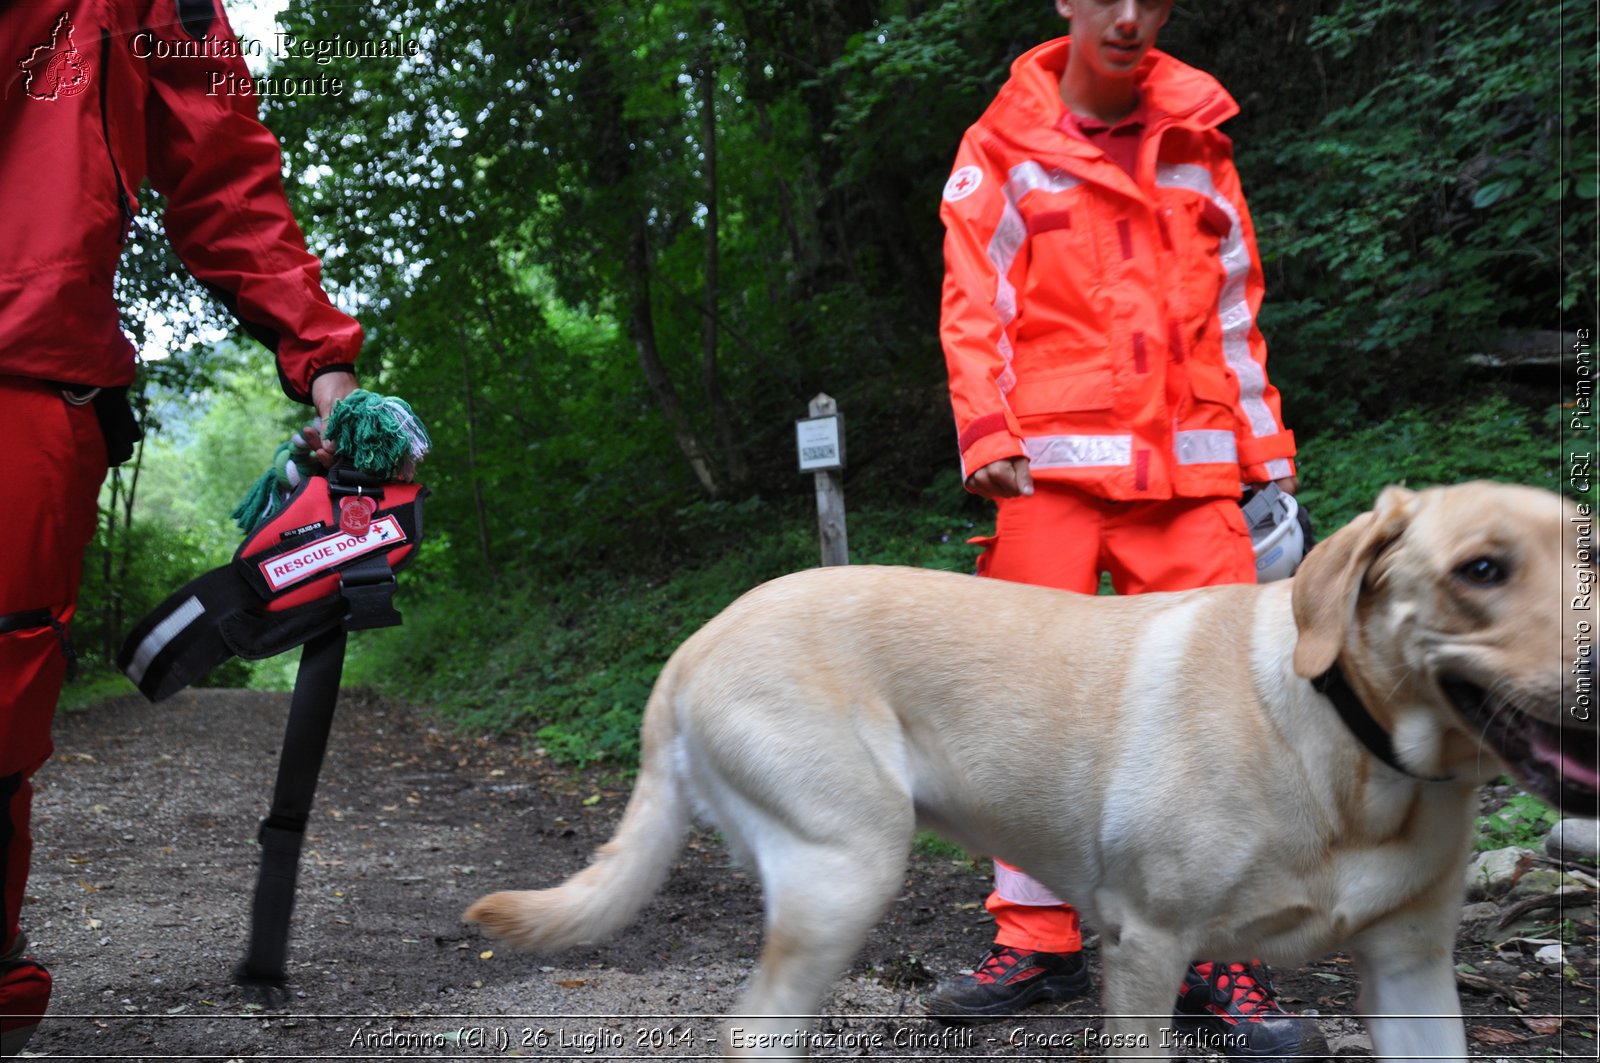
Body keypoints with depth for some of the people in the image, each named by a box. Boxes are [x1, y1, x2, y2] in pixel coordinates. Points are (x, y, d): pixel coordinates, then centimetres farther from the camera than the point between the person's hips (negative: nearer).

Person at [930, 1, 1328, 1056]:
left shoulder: (1199, 140, 16)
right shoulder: (1005, 149, 7)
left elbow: (1236, 311, 17)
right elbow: (974, 307, 1)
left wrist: (1270, 458, 12)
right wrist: (988, 438, -13)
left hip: (1189, 473, 2)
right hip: (1053, 468, -2)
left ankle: (1219, 957, 5)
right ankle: (1038, 940, 11)